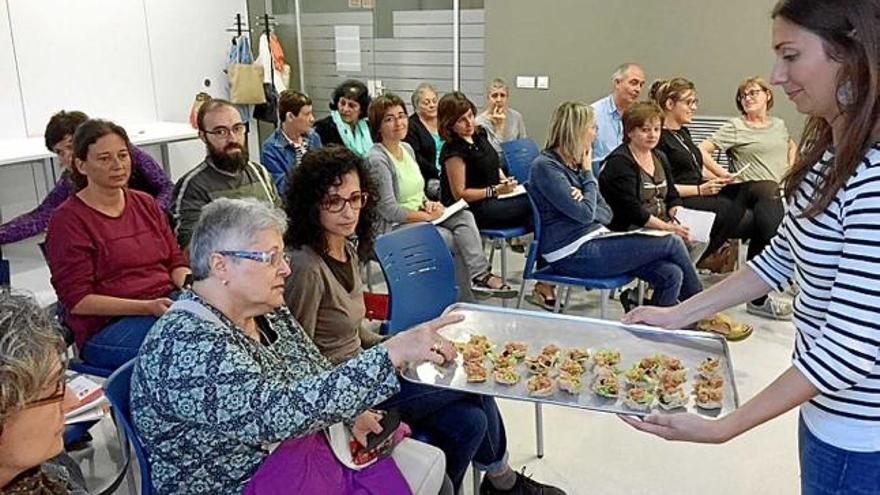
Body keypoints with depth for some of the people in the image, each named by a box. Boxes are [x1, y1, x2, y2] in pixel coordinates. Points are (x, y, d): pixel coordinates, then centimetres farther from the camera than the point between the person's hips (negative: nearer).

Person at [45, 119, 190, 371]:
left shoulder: (146, 203, 17)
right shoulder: (68, 220, -3)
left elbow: (176, 262, 17)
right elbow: (77, 301, -8)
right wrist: (148, 307, -20)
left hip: (169, 303, 6)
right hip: (105, 326, -6)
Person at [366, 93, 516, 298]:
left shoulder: (407, 148, 12)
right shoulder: (377, 159, -15)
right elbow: (388, 210, -18)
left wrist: (427, 204, -1)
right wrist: (428, 215, -15)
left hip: (419, 217, 8)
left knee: (464, 217, -17)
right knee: (456, 240, -21)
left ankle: (480, 275, -23)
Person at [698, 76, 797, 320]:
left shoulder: (779, 125, 23)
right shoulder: (735, 128, 6)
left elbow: (792, 146, 42)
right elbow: (702, 150, -2)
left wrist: (792, 169, 23)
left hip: (783, 188, 5)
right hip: (751, 188, -5)